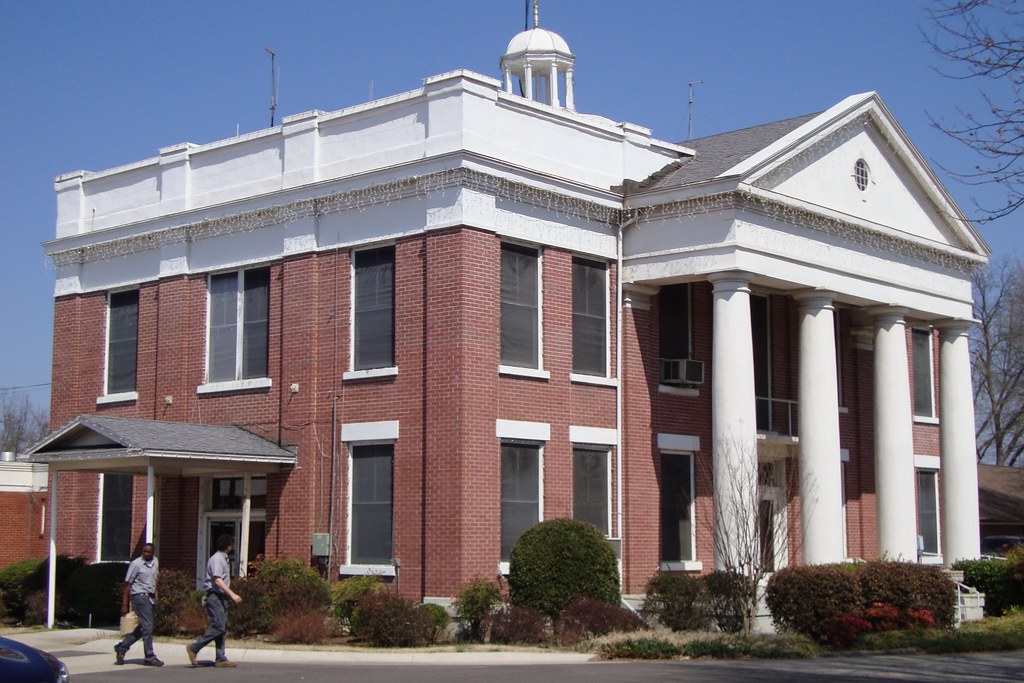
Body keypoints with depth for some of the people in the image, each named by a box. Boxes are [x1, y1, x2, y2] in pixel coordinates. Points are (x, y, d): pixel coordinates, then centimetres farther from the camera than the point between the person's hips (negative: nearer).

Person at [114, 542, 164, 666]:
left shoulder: (155, 562, 11)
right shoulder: (136, 564, -8)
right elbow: (127, 584, -7)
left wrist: (155, 597, 16)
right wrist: (124, 605, -10)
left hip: (150, 597, 8)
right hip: (140, 596, -7)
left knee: (143, 628, 11)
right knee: (147, 627, -9)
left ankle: (122, 647, 23)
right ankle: (150, 657, -4)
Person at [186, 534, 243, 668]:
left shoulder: (224, 559, 19)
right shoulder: (216, 559, -12)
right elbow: (217, 580, -21)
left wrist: (231, 596, 21)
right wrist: (232, 594, -26)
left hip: (221, 596, 10)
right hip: (214, 595, -10)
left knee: (222, 627, 7)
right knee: (218, 626, -14)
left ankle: (221, 659, 7)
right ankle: (194, 648, -7)